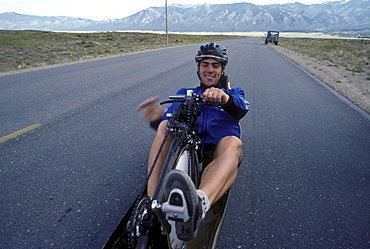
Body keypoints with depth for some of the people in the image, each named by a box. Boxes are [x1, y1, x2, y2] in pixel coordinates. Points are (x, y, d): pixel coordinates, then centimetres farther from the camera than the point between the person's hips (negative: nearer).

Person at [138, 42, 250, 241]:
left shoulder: (233, 93, 24)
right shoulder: (184, 94, 29)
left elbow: (241, 110, -3)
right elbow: (168, 118, 9)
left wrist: (226, 99, -28)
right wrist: (156, 119, -17)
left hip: (216, 154, -1)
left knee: (233, 142, -34)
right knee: (165, 126, -27)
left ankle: (199, 205, -62)